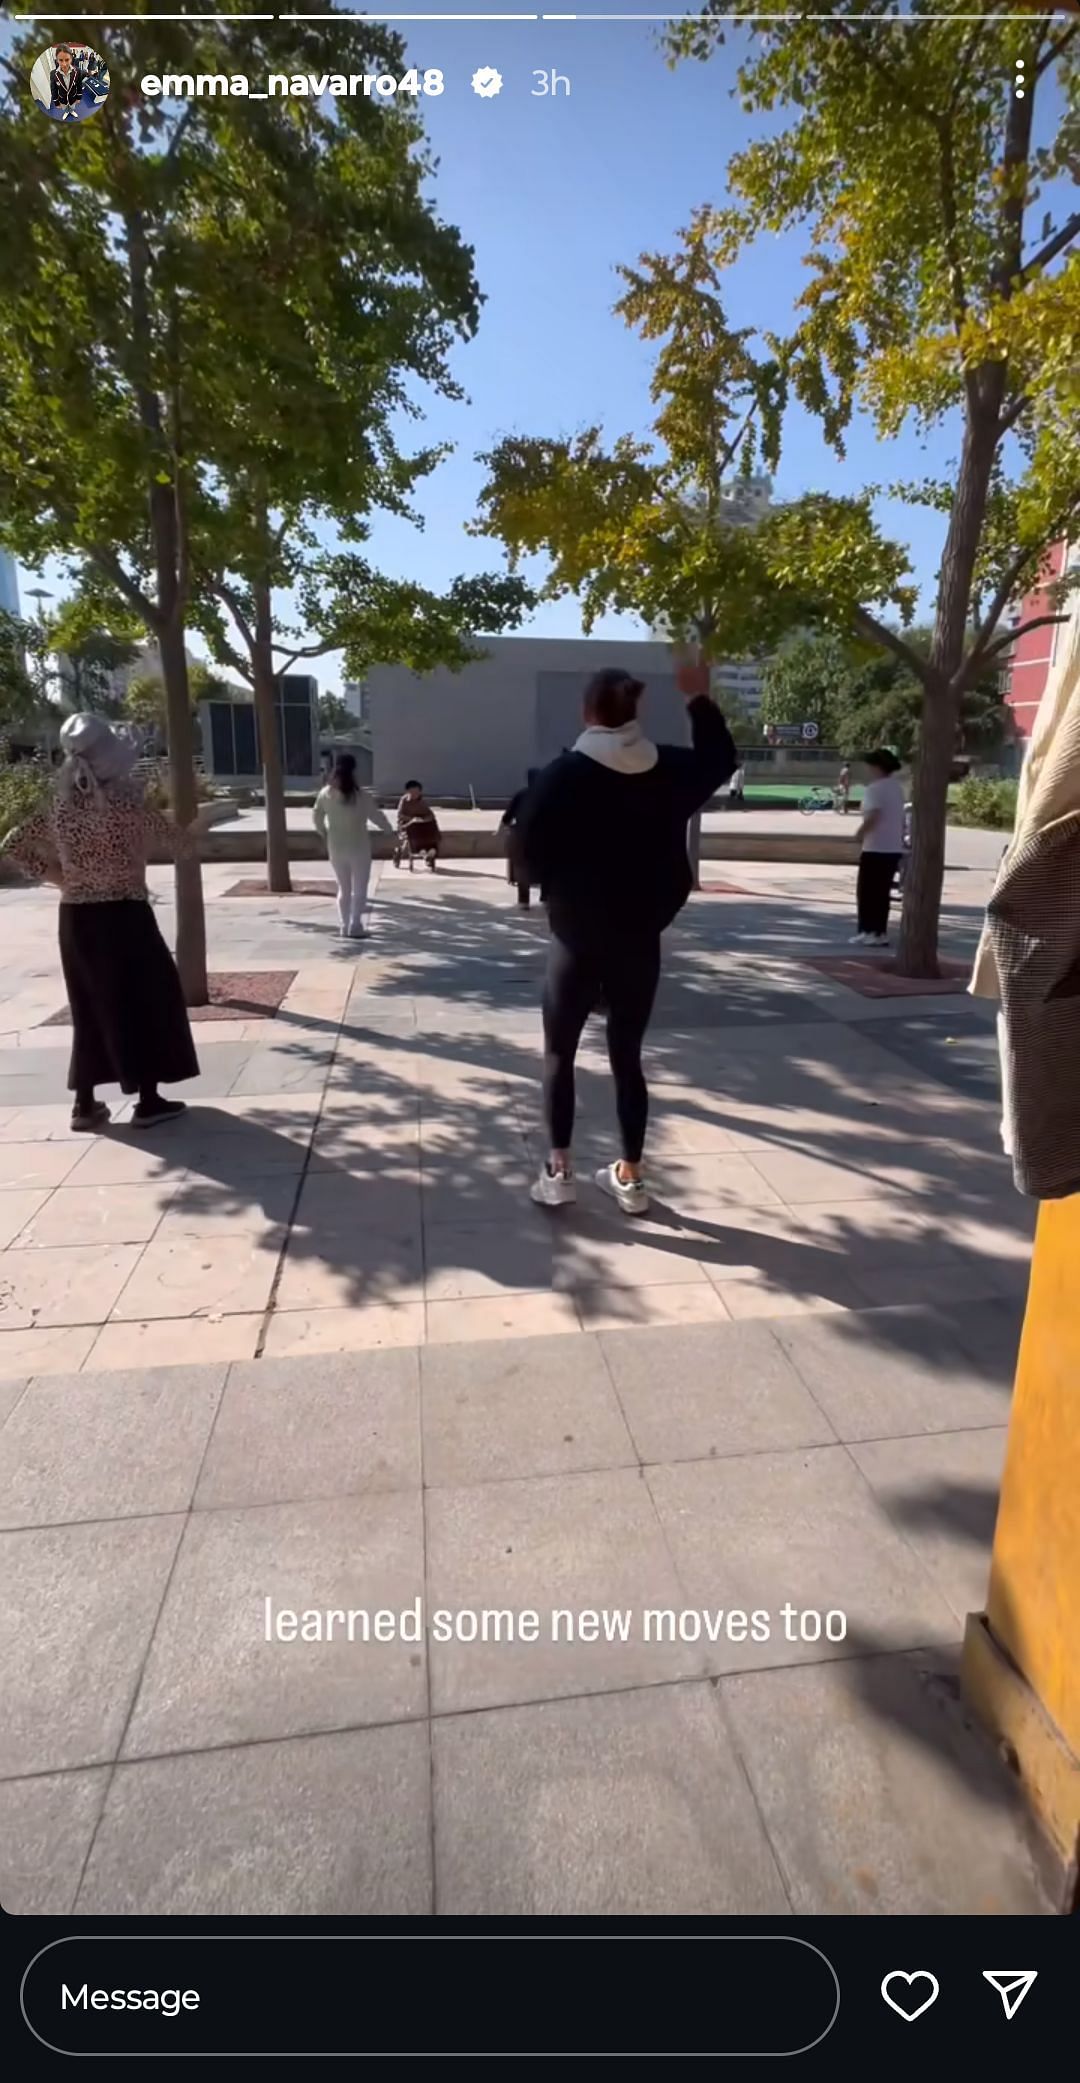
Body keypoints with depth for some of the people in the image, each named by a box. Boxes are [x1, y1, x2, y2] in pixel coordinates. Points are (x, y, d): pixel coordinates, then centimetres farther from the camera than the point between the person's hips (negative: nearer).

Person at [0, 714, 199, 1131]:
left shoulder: (59, 802, 4)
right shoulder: (124, 799, -12)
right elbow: (178, 842, -2)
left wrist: (59, 876, 10)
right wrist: (188, 840, 20)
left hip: (75, 917, 6)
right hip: (122, 915, -6)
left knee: (90, 1007, 14)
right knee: (146, 1001, 5)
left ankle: (85, 1104, 18)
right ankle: (149, 1101, 9)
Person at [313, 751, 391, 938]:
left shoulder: (325, 794, -3)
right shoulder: (362, 795, -15)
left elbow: (316, 817, 7)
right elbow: (377, 816, -6)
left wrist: (325, 834, 23)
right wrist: (389, 829, 13)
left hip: (336, 848, 4)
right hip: (358, 848, -4)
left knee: (343, 889, 17)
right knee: (359, 890, 7)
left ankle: (345, 926, 18)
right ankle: (354, 927, 1)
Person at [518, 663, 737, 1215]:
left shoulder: (562, 775, -10)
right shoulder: (669, 769, 0)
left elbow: (530, 851, -6)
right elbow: (721, 761, 21)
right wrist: (699, 699, 26)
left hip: (576, 939, -3)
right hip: (640, 941, 3)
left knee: (559, 1054, 12)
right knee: (627, 1056, 12)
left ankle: (559, 1172, 12)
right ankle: (630, 1177, 19)